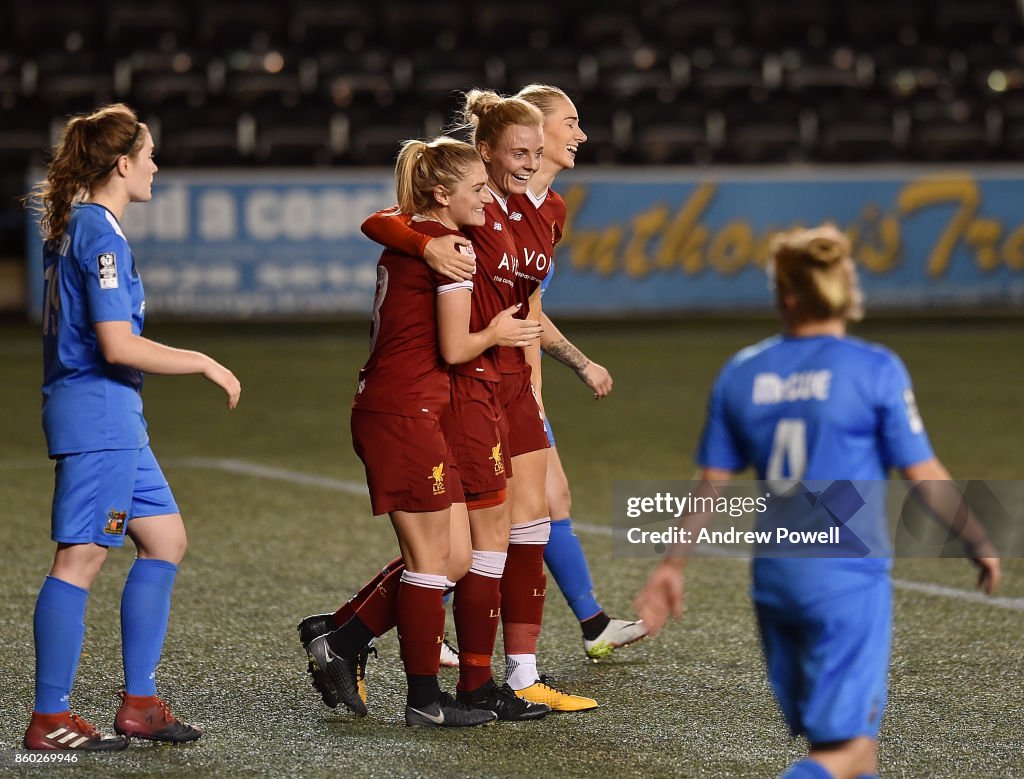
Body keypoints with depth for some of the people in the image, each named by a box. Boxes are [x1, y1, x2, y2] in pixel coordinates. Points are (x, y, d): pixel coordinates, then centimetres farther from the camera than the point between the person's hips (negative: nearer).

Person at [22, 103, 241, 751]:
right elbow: (118, 346, -22)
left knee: (166, 540, 12)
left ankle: (139, 702, 14)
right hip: (98, 411, -11)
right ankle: (50, 720, -4)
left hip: (114, 417, 11)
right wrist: (204, 363, -12)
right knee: (82, 558, -7)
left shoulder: (76, 227, 15)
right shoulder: (101, 235, -15)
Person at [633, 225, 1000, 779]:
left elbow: (711, 483, 6)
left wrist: (673, 565, 17)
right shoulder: (875, 370, -7)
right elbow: (924, 476, -3)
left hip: (774, 577, 5)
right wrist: (979, 542, 11)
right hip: (849, 575, -5)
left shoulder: (740, 374, 4)